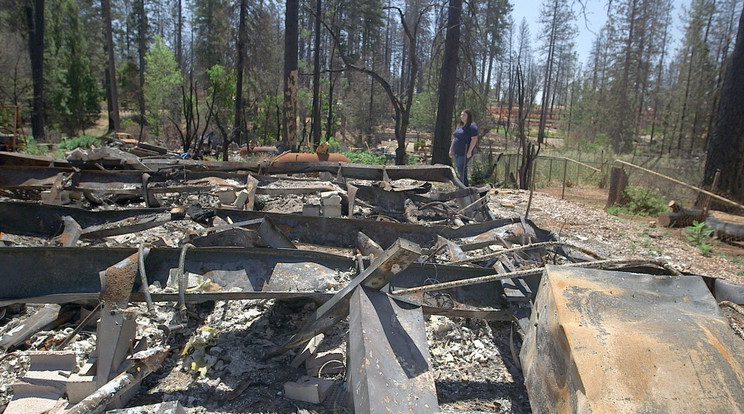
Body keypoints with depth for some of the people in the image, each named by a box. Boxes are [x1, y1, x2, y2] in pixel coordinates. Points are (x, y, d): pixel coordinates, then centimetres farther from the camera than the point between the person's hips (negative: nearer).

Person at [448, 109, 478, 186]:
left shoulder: (472, 126, -9)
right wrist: (451, 150, 18)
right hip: (456, 153, 9)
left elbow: (474, 139, -16)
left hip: (464, 153, -8)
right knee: (459, 170, 11)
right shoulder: (459, 126, 17)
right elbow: (454, 139, 22)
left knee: (462, 170, -11)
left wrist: (469, 151, -22)